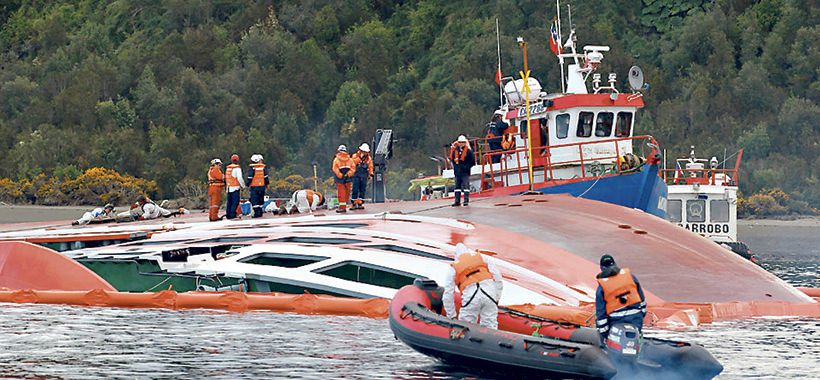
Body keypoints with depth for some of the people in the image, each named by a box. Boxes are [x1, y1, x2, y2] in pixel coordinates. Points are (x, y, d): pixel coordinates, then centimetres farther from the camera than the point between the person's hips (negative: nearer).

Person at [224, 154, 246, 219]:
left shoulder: (227, 168, 11)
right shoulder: (237, 168, -11)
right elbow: (239, 178, -14)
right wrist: (243, 186, -2)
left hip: (229, 187, 7)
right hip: (235, 187, -7)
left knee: (229, 202, 12)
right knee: (235, 202, -7)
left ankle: (228, 215, 14)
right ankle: (233, 215, -13)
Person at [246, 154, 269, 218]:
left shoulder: (252, 168, -8)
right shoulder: (263, 167, 3)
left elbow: (250, 177, -9)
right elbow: (266, 176, 7)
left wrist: (248, 184, 1)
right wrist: (266, 183, 18)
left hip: (254, 187, -4)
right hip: (262, 186, 4)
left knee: (254, 200, -2)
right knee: (260, 200, 14)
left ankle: (257, 213, -9)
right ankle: (260, 212, 15)